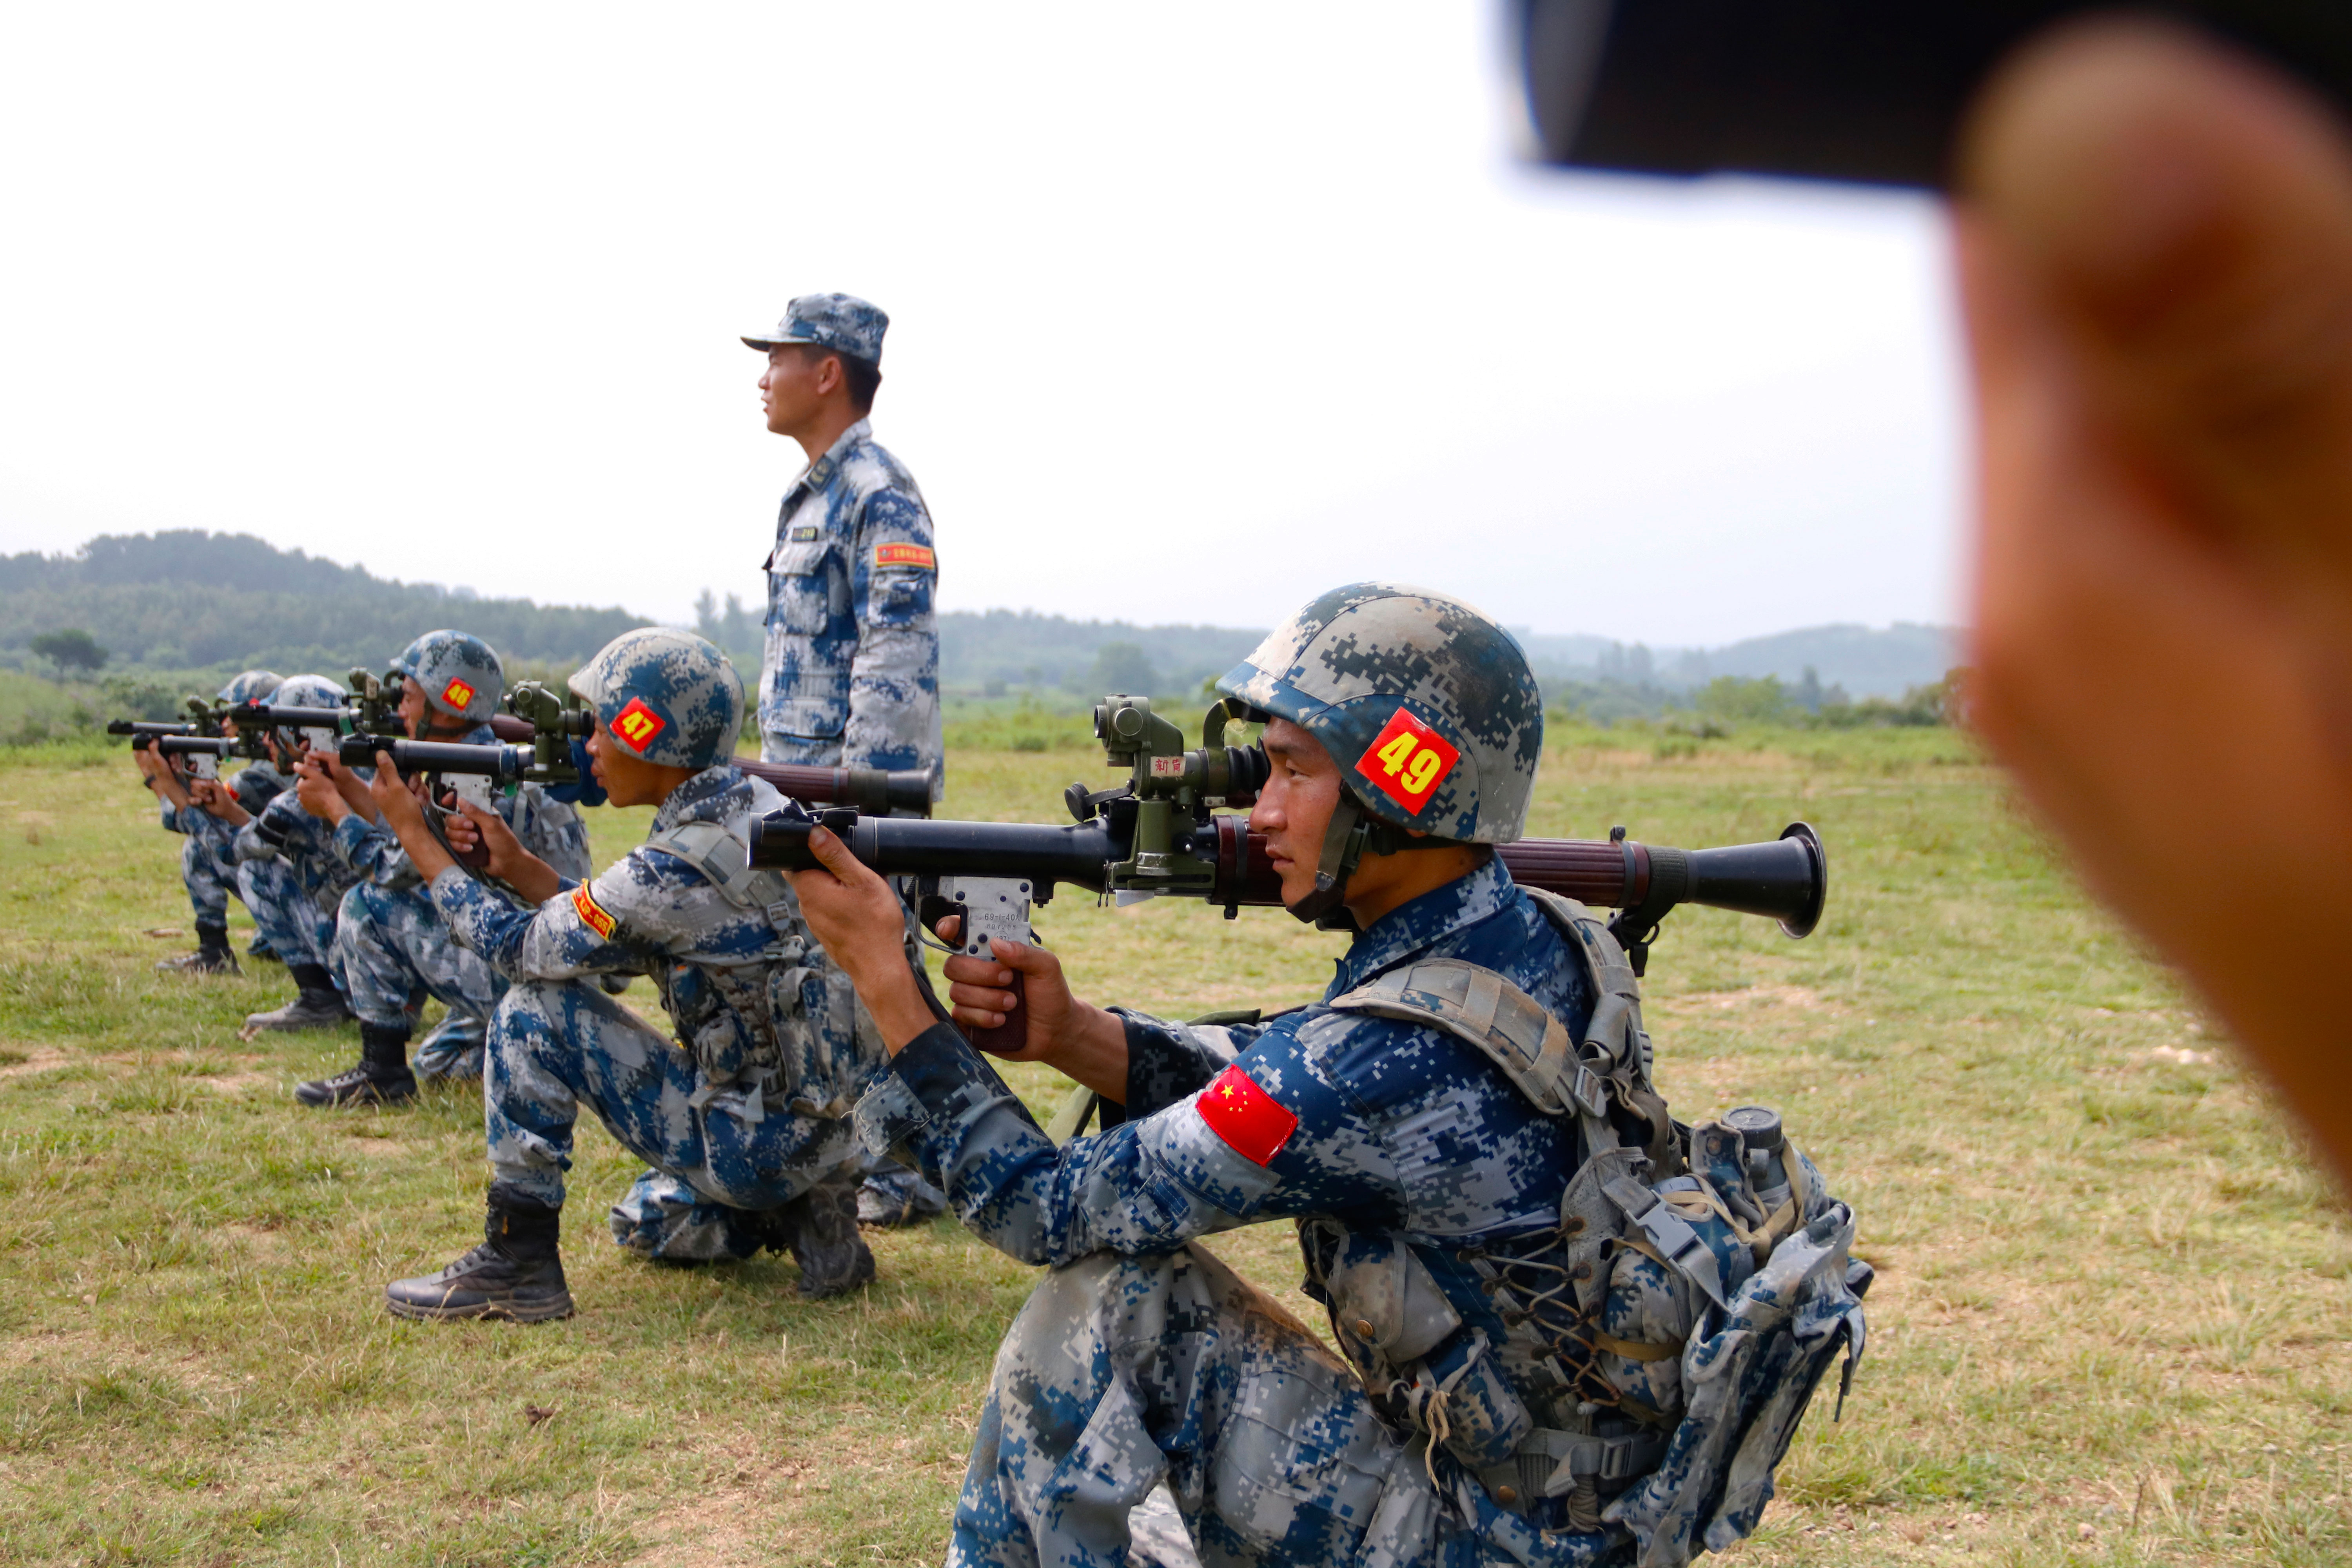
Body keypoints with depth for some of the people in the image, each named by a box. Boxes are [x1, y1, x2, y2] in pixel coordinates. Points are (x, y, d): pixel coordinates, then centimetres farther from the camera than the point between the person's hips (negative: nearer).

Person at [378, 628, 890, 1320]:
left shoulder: (677, 868, -23)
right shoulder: (759, 807, 3)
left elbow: (522, 950, -8)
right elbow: (620, 936, 15)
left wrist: (414, 836, 1)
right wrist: (517, 865, 7)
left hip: (761, 1145, -9)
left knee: (533, 1013, -7)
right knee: (645, 1222, 33)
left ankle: (518, 1263, 0)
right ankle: (803, 1217, 11)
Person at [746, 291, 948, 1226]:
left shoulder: (879, 498, -14)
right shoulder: (809, 497, 17)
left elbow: (896, 667, -20)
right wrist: (774, 770, 20)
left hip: (861, 781, -10)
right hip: (797, 785, 10)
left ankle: (912, 1172, 6)